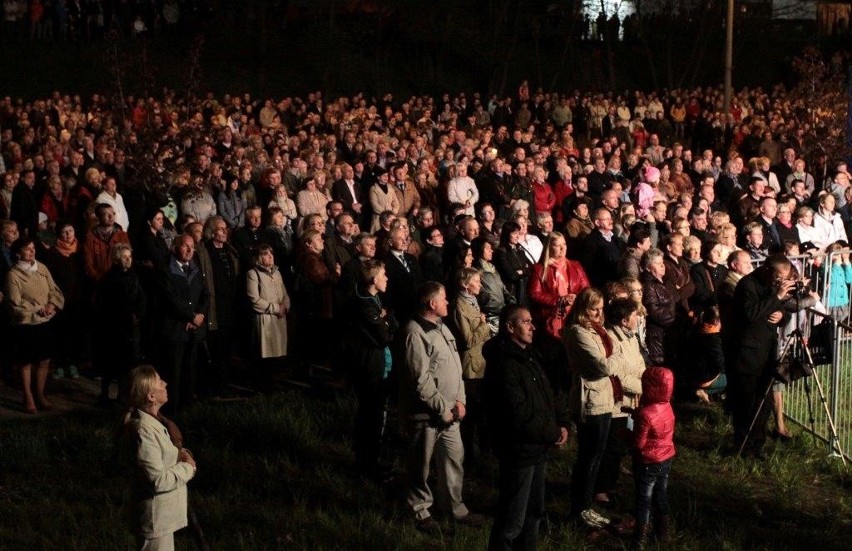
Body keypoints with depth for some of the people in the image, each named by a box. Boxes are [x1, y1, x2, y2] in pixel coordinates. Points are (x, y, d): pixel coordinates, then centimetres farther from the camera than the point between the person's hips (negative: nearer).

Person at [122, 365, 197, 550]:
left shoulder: (153, 420, 3)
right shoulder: (145, 431, -28)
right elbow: (158, 480, -28)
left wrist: (180, 454, -1)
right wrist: (188, 468, -15)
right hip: (155, 515, -10)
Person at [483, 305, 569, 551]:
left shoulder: (529, 357, 11)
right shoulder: (504, 365, -20)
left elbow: (549, 394, 15)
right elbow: (520, 416, -24)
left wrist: (562, 424, -2)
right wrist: (553, 434, -13)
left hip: (538, 448, 10)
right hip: (519, 450, -10)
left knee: (534, 511, 21)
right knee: (512, 519, -1)